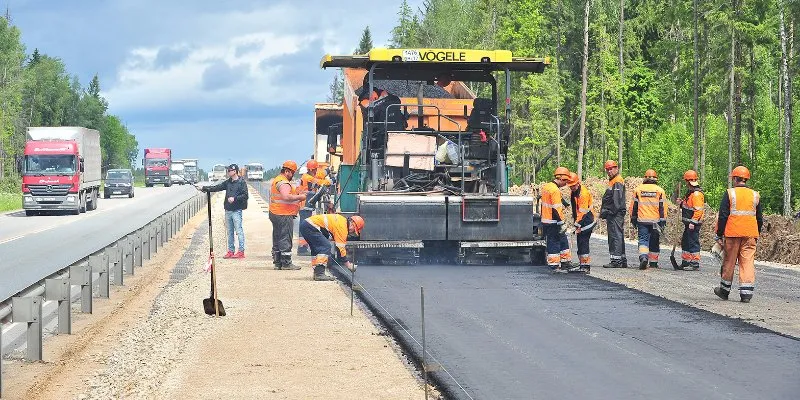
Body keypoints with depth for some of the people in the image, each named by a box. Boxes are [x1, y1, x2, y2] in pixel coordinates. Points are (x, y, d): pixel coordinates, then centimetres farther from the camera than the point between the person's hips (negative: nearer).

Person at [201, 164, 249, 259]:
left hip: (237, 211, -7)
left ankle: (241, 251, -4)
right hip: (228, 210, 7)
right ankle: (230, 251, 16)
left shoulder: (241, 182, -6)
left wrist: (234, 198, -19)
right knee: (230, 232, 10)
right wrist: (205, 188, 8)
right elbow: (217, 187, 14)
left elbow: (245, 195, -10)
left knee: (239, 231, -6)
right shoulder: (227, 182, 13)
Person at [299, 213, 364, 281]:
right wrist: (347, 264, -5)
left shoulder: (342, 220, 18)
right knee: (325, 246, -12)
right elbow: (340, 247, -11)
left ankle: (317, 273, 17)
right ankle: (319, 274, -18)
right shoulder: (342, 226, -12)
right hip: (310, 227, -10)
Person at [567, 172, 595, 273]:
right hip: (580, 221, 10)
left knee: (583, 242, -12)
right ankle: (582, 264, 17)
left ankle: (586, 266, -11)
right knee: (580, 243, 11)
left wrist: (577, 225, -21)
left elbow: (582, 211, -21)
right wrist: (576, 224, 16)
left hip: (586, 221, -10)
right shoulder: (573, 193, 12)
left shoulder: (583, 193, -18)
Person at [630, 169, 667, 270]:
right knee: (654, 242, 10)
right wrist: (663, 221, 2)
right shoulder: (659, 190, 1)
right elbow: (663, 207, -1)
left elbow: (633, 206, 8)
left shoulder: (638, 189, 4)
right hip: (655, 220, 0)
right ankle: (653, 262, 16)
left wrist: (633, 219, 17)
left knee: (643, 240, -1)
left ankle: (643, 257, -25)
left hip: (642, 220, 0)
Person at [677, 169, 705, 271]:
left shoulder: (697, 194, -18)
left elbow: (698, 210, -23)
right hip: (688, 223, 11)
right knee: (685, 242, 16)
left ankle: (695, 264, -2)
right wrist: (682, 203, 10)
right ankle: (685, 262, 24)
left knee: (693, 243, -6)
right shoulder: (690, 192, 15)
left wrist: (693, 222, -25)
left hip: (693, 224, -11)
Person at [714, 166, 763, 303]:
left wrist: (719, 235, -1)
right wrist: (757, 235, 25)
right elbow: (760, 218, 15)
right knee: (748, 262, 1)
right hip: (750, 233, 3)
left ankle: (724, 290, 21)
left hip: (733, 233, -2)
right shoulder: (755, 195, 10)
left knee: (729, 261, 8)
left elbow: (722, 216, -6)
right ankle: (746, 293, -7)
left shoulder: (730, 194, -2)